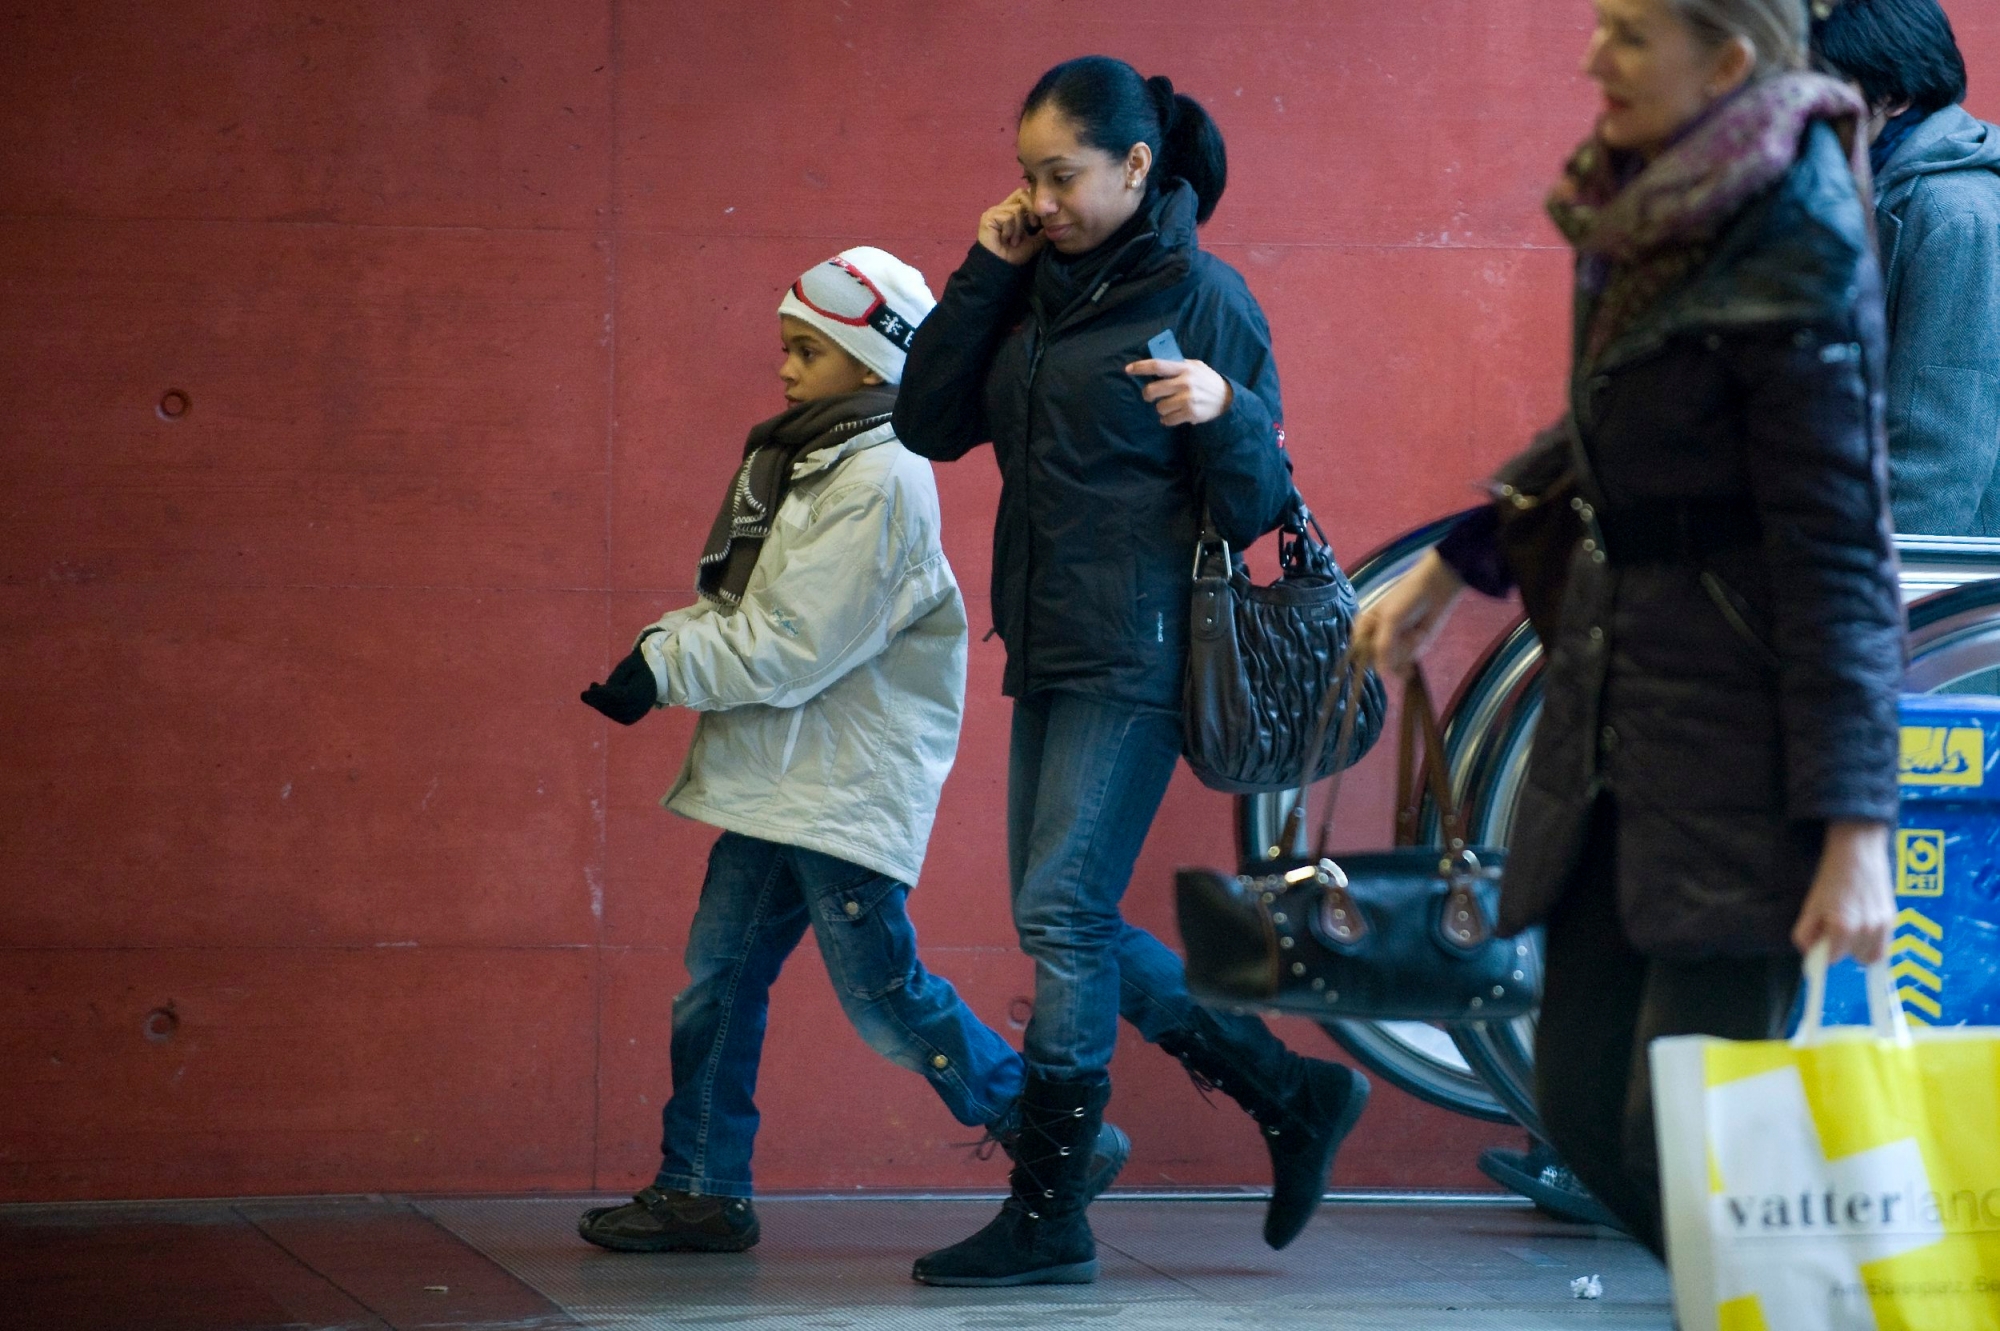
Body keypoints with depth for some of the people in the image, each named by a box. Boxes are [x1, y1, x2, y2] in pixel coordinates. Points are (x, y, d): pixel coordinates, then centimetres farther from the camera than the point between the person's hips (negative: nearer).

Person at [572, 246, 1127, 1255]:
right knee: (718, 979, 7)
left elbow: (794, 648, -21)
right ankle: (701, 1191, 13)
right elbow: (739, 607, 15)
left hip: (852, 785, -9)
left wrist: (664, 672, -15)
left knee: (884, 997, -4)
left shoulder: (879, 483, -18)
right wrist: (662, 642, -4)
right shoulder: (798, 459, 12)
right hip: (781, 777, 9)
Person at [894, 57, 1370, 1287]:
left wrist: (1228, 413, -29)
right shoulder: (1039, 291, 12)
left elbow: (1258, 507, -8)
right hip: (1053, 653, 8)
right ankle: (1296, 1096, 21)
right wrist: (986, 268, 0)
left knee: (1063, 911, -10)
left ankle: (1048, 1219, -4)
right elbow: (929, 423, 5)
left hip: (1139, 657, -8)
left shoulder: (1203, 298, -8)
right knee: (1072, 923, 10)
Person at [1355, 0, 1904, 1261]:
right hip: (1615, 705, 9)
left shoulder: (1793, 257, -16)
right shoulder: (1649, 208, 9)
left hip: (1742, 723, -9)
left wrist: (1855, 829, -20)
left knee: (1682, 1130, -10)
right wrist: (1451, 566, 29)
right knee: (1582, 1098, 8)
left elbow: (1837, 551, -18)